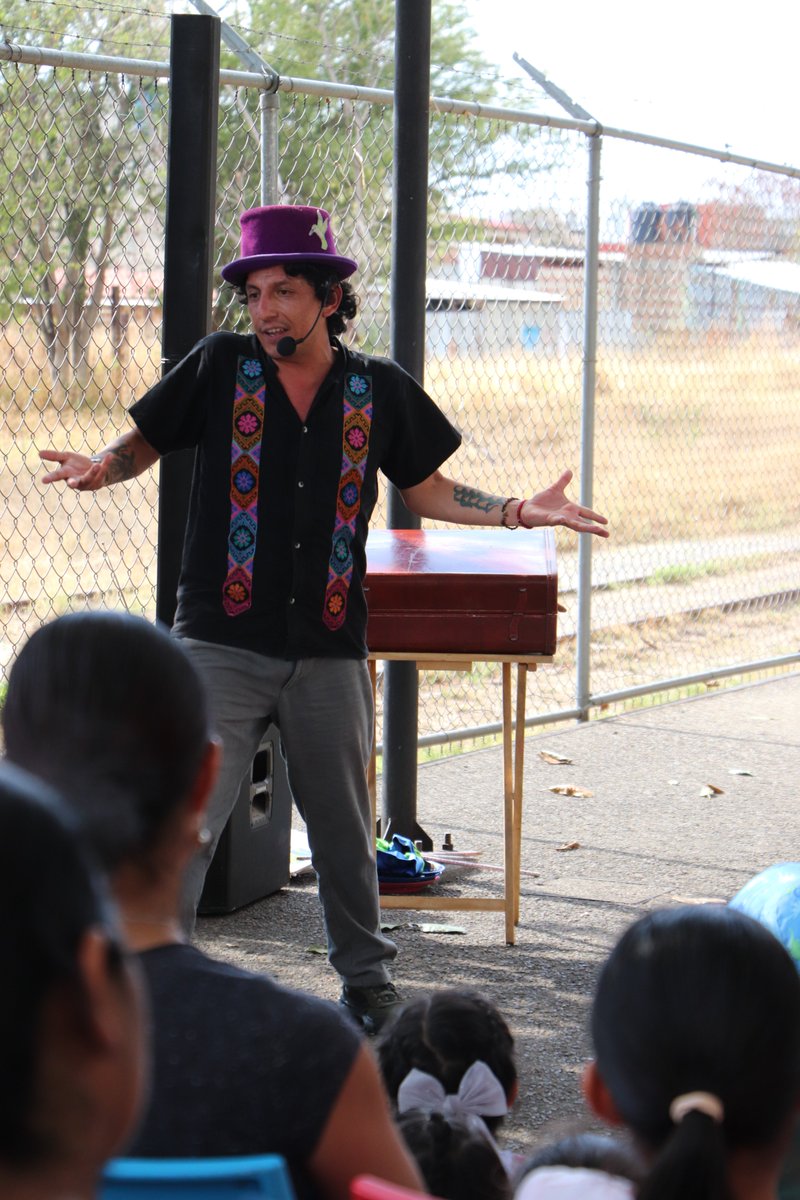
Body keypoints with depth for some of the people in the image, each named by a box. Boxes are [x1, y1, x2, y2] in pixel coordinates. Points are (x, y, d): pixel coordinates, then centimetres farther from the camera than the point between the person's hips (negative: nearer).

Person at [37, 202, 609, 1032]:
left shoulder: (379, 390, 4)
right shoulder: (220, 367, -2)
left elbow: (427, 491, 15)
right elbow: (143, 443, 7)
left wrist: (518, 512, 2)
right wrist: (104, 467, -16)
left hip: (329, 652, 2)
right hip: (221, 645, -2)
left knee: (344, 830, 14)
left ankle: (366, 983, 32)